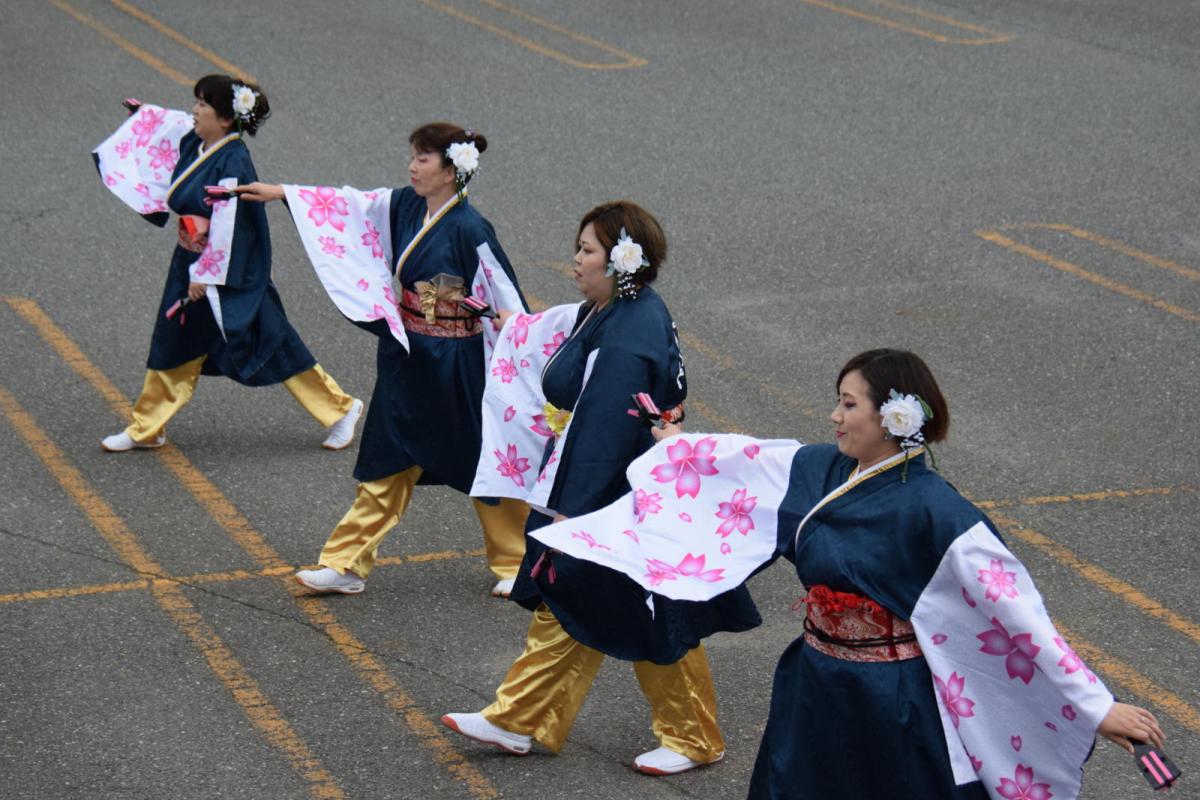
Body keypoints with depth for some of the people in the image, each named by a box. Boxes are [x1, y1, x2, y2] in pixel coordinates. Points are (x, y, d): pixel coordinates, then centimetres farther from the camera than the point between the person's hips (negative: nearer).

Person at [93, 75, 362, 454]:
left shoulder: (233, 163, -24)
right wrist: (144, 115, 41)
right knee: (173, 345, 15)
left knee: (269, 344, -1)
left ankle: (340, 407, 13)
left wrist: (206, 275, -21)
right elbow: (174, 127, 28)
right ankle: (146, 429, 26)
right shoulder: (195, 142, 1)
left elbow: (228, 226, -24)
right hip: (190, 261, 9)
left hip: (230, 271, -9)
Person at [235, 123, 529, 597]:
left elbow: (507, 299, -18)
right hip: (405, 358, 7)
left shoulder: (470, 231, -20)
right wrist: (279, 193, 4)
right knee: (386, 461, 11)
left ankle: (516, 564, 24)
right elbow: (346, 204, 8)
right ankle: (347, 565, 15)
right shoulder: (404, 207, 1)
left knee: (484, 464, 7)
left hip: (456, 365, -7)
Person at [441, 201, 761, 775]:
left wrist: (574, 511, -25)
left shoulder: (625, 341, -28)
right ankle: (519, 720, 27)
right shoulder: (620, 313, 3)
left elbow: (604, 432, -28)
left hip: (625, 507, -10)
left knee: (653, 625, 6)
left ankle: (693, 739, 22)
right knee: (561, 606, 17)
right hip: (588, 495, 10)